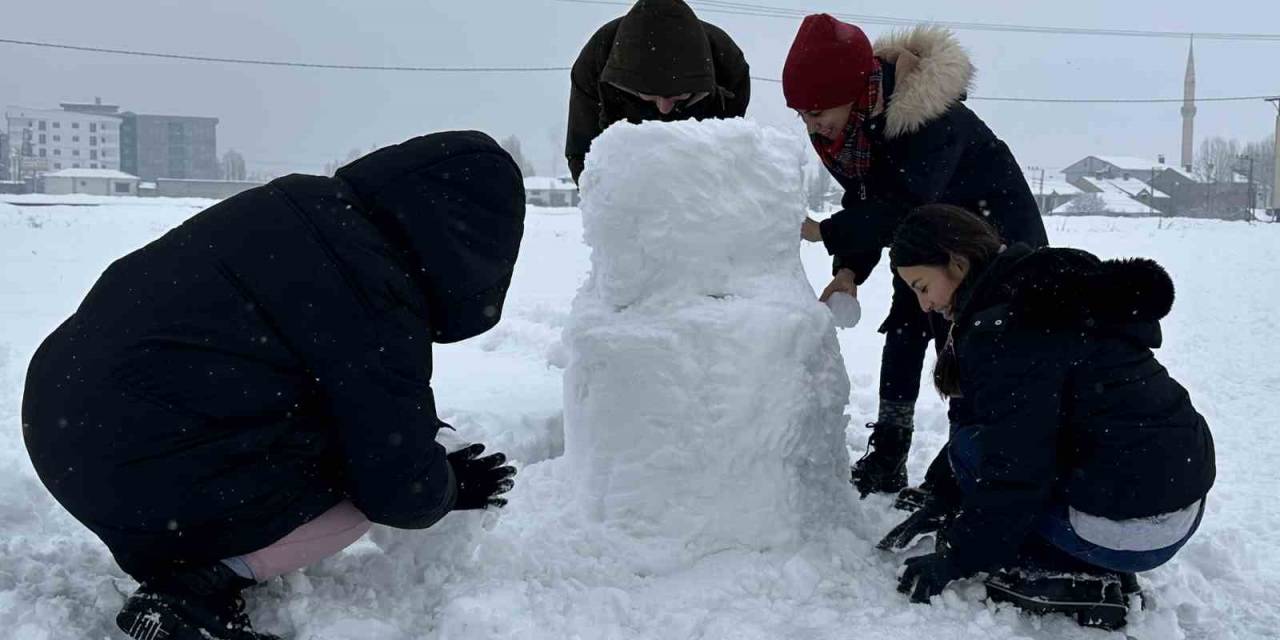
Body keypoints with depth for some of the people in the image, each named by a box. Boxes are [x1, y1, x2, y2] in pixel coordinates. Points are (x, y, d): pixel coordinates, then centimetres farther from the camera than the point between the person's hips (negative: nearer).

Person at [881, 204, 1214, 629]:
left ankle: (1056, 580, -4)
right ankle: (1096, 575, 11)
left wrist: (955, 560, -7)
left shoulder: (1002, 328, -19)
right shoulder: (1039, 295, 13)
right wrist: (942, 505, 18)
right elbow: (1002, 426, 18)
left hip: (1132, 527, -10)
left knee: (968, 448, -4)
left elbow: (1014, 465, -20)